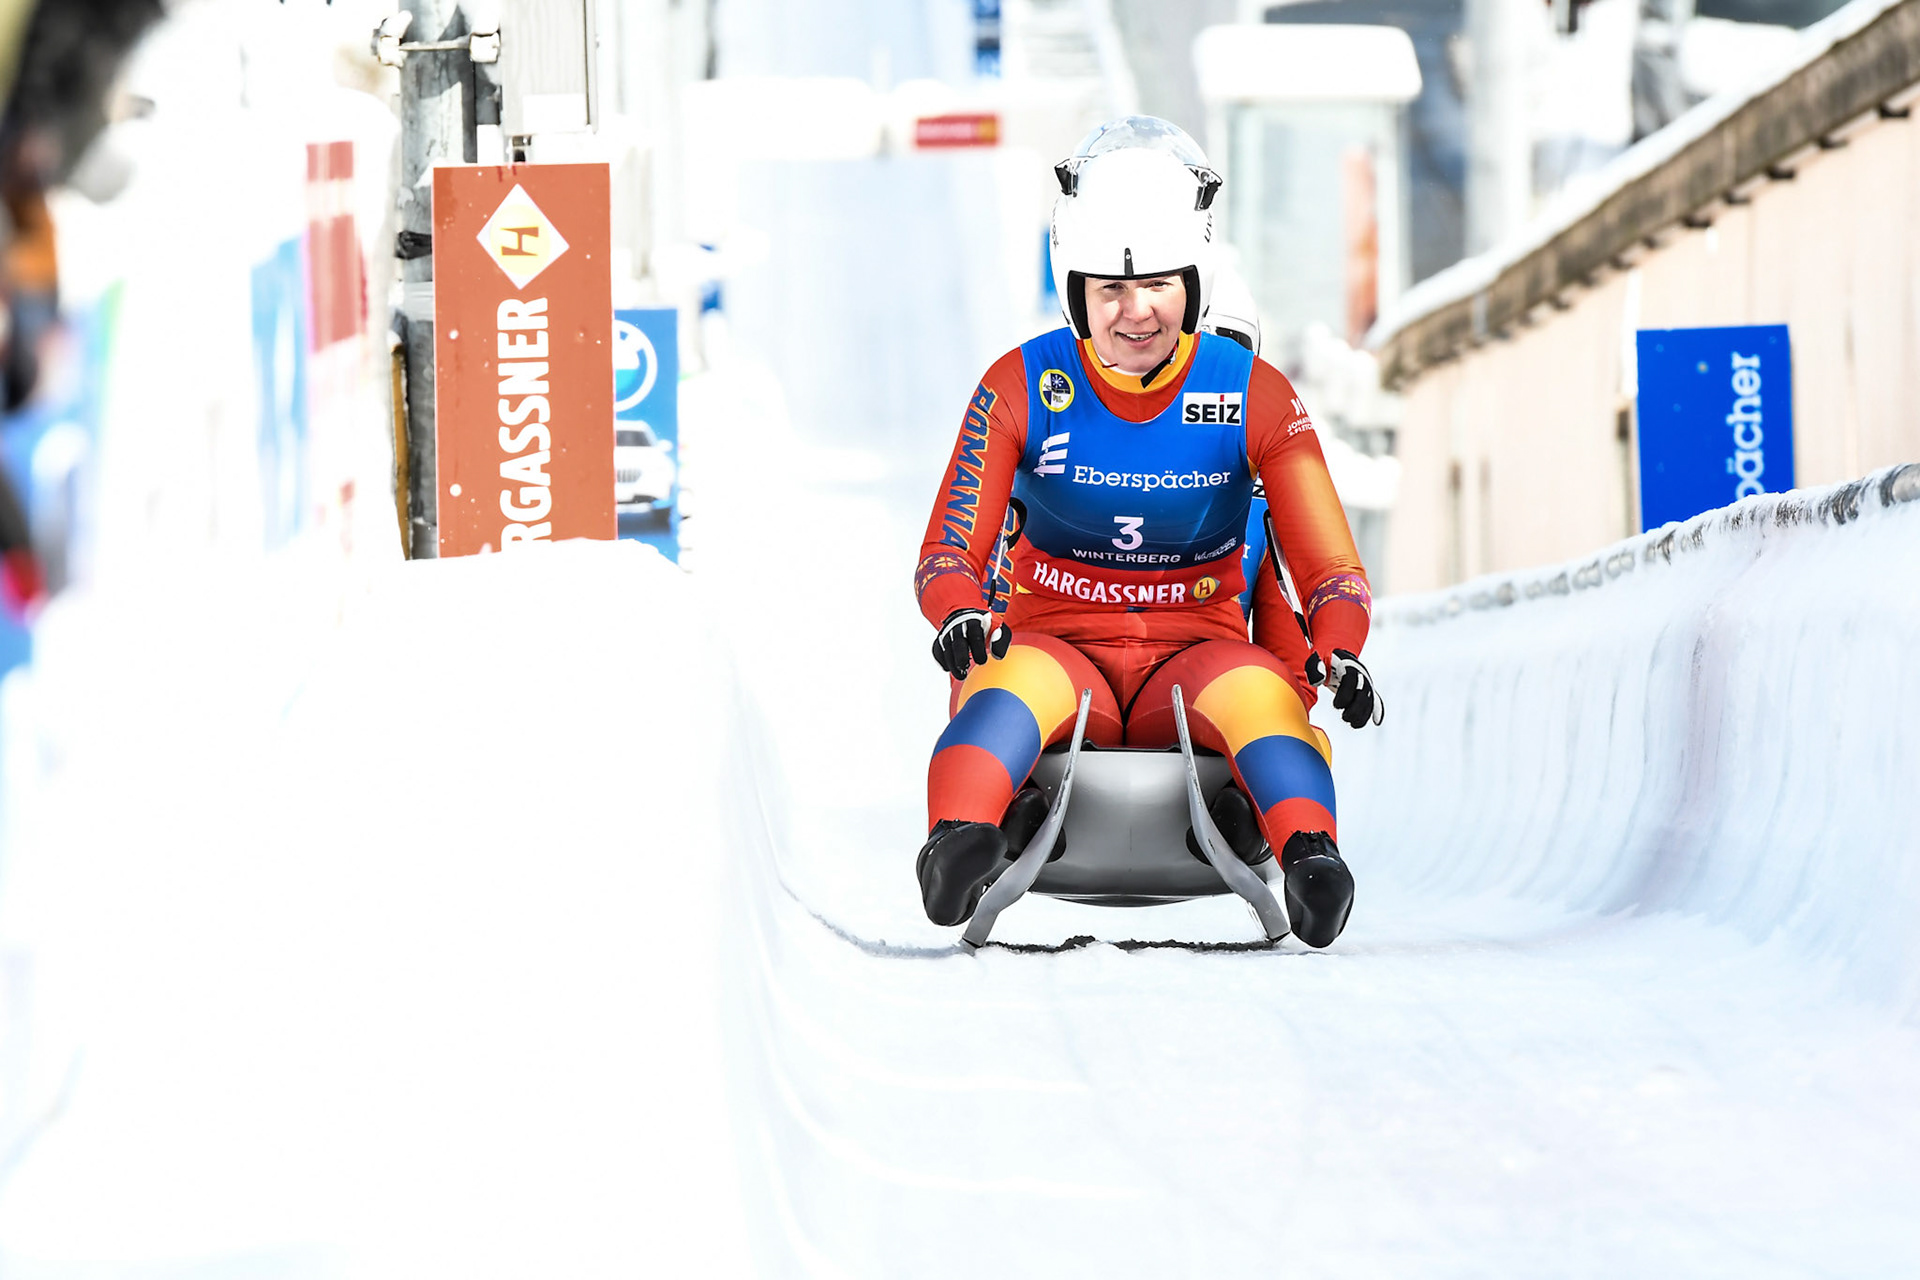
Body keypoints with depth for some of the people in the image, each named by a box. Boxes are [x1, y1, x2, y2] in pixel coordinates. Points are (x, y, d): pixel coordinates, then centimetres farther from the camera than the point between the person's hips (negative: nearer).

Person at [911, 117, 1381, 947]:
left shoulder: (1255, 397, -1)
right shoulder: (1021, 389, -2)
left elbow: (1329, 567, -3)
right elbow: (949, 551, -5)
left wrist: (1337, 652, -26)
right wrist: (959, 614, -30)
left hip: (1195, 658, 0)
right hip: (1054, 643, 0)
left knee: (1261, 693, -35)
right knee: (1009, 685, -37)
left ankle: (1308, 856, -58)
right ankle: (959, 844, -61)